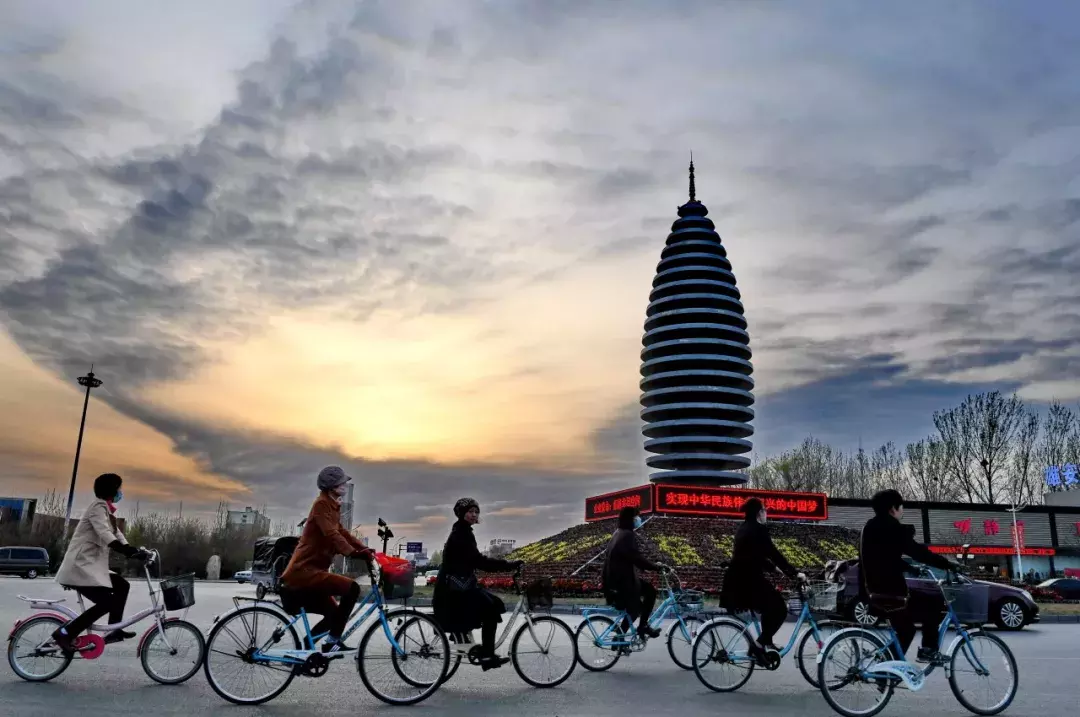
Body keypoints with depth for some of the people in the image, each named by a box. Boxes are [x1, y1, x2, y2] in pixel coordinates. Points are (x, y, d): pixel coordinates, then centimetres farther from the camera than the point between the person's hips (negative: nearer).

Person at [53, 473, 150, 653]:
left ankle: (114, 630, 16)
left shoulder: (106, 509, 17)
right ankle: (65, 633, -11)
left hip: (92, 565, 10)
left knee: (122, 585, 12)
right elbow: (105, 535, -29)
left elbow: (116, 534, 15)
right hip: (80, 566, -10)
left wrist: (137, 551, 1)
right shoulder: (98, 506, -14)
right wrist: (132, 551, -36)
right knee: (107, 602, -17)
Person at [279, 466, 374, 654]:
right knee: (352, 588, -23)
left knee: (334, 614, 19)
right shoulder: (322, 504, -14)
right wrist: (354, 553, -40)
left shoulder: (332, 506, 16)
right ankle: (332, 640, -16)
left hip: (309, 571, 11)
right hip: (304, 572, -11)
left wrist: (365, 549, 9)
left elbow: (342, 532, 21)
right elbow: (331, 534, -28)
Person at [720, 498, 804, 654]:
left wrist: (774, 568, 32)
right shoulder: (758, 529, -12)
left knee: (769, 605, 23)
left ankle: (764, 643, 25)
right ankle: (763, 642, -3)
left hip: (736, 579, 10)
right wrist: (794, 573, -10)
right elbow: (774, 553, -15)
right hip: (748, 579, -10)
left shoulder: (744, 529, 16)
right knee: (779, 608, -3)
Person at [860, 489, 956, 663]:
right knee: (935, 604, 8)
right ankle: (928, 650, 10)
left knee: (905, 629, 25)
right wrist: (948, 565, -6)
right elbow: (919, 552, -16)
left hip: (874, 594, 9)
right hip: (890, 594, -9)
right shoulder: (892, 529, -14)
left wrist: (912, 569, 32)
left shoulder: (870, 528, 13)